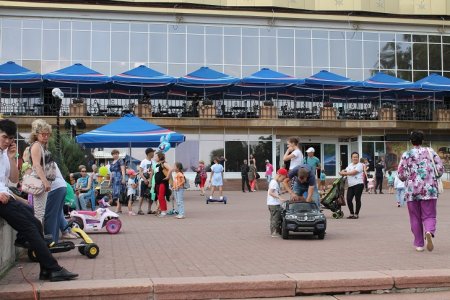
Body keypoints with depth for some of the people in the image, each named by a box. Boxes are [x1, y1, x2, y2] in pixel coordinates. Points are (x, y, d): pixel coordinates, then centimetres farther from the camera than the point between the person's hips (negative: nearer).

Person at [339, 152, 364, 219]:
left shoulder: (360, 165, -4)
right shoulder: (350, 165, 20)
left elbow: (353, 172, -14)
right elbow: (345, 171, 21)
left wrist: (344, 173, -10)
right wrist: (343, 171, -4)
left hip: (358, 184, -6)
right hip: (350, 185, 7)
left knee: (357, 199, -1)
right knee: (349, 199, 0)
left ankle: (356, 214, 8)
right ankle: (351, 213, 14)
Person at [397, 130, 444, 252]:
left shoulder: (406, 155, 0)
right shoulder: (430, 152, 4)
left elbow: (401, 174, -4)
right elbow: (440, 169, 1)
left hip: (412, 190, 0)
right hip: (429, 189, 0)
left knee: (415, 218, 11)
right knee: (429, 216, 5)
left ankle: (419, 244, 15)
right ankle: (429, 232, -26)